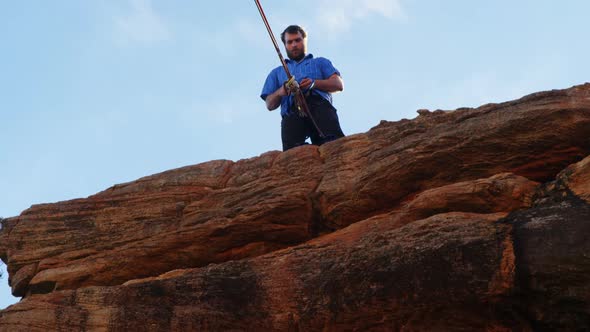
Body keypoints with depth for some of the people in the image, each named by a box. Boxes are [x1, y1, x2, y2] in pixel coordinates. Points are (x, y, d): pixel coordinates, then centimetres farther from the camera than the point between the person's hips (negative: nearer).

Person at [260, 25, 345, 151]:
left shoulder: (320, 62, 36)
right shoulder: (277, 72, 40)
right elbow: (269, 105, 27)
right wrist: (280, 92, 2)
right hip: (292, 113, 1)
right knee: (292, 148, -37)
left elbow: (339, 84, 18)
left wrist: (315, 83, -3)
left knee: (332, 138, -39)